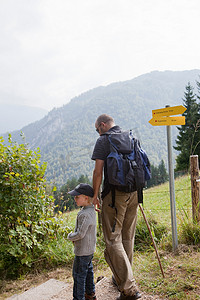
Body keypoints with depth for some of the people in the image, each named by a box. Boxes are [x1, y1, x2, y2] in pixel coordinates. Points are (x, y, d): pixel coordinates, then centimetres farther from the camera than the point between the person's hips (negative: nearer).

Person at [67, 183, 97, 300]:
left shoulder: (84, 214, -28)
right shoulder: (91, 211, 3)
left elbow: (80, 234, -28)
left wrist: (70, 236, -9)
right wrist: (74, 236, 7)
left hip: (82, 251, -10)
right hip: (90, 249, 10)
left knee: (79, 275, 4)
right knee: (88, 271, 23)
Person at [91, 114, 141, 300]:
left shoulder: (103, 141, -6)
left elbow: (98, 172, -12)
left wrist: (95, 196, -3)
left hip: (114, 194, -7)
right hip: (133, 193, 7)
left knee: (113, 240, -2)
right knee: (128, 237, 17)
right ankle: (122, 277, 32)